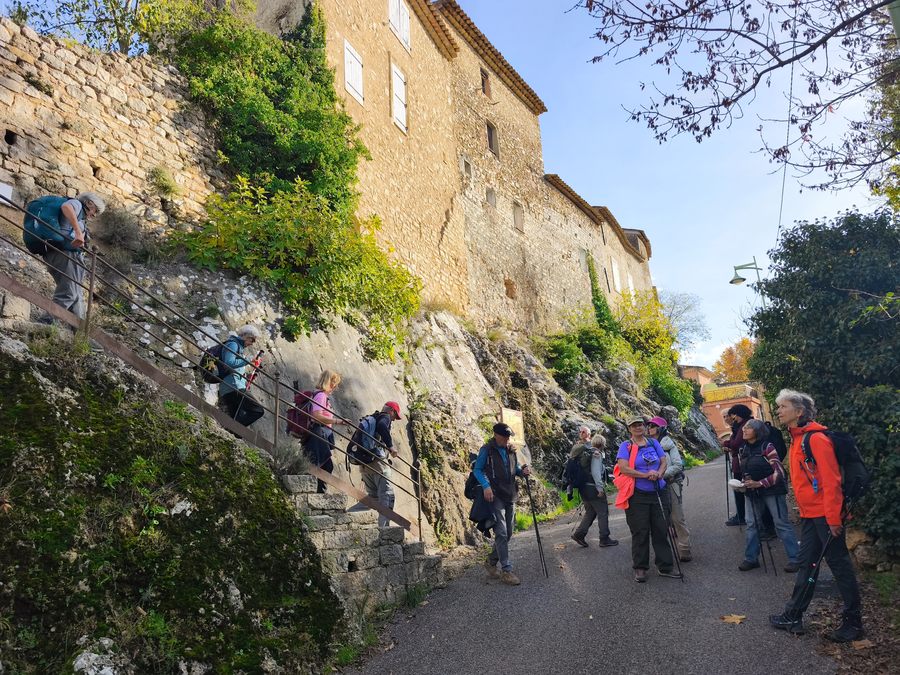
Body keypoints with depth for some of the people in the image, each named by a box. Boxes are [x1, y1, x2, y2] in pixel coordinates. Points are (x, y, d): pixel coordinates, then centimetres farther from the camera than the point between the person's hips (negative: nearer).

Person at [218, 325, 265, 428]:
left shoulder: (238, 346, 28)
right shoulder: (233, 344, -2)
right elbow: (229, 363, -19)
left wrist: (246, 375, 16)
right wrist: (247, 361, -14)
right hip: (233, 388, -11)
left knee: (236, 420, 10)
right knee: (257, 410, -17)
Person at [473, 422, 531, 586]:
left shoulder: (511, 450, 12)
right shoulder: (487, 450, -7)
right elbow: (477, 470, -5)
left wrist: (523, 470, -3)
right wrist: (486, 486, -19)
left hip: (510, 496, 7)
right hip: (495, 497, -7)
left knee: (507, 533, 12)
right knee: (501, 533, -11)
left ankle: (491, 562, 28)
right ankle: (506, 570, -6)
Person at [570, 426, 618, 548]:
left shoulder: (583, 452, 13)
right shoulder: (596, 453, -13)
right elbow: (595, 472, -21)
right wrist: (600, 488, -20)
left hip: (583, 488, 8)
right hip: (593, 488, -8)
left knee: (590, 512, 17)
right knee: (603, 513, 3)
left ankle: (579, 533, 9)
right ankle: (604, 539, 8)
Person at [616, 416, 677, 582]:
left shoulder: (654, 443, 10)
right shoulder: (626, 446, -3)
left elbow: (664, 461, 6)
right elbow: (623, 468, -14)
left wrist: (658, 474, -15)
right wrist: (645, 475, -20)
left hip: (659, 493, 4)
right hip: (638, 495, -4)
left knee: (661, 530, 7)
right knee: (640, 532, 2)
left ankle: (665, 567, 17)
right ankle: (640, 568, 14)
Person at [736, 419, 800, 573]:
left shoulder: (767, 447, -13)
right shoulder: (743, 450, 6)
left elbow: (779, 472, -16)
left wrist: (760, 483, -22)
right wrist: (743, 483, -1)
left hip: (772, 491, -6)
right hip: (753, 493, 6)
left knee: (781, 523, 0)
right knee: (751, 524, 8)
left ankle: (795, 558, 10)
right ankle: (751, 558, 17)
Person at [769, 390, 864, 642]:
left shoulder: (816, 438, -17)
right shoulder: (796, 439, 11)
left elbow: (831, 480, -20)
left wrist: (833, 518, -20)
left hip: (826, 514, -9)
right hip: (808, 514, 9)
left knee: (840, 565, 3)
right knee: (806, 564, 13)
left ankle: (853, 622, 17)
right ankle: (793, 616, 21)